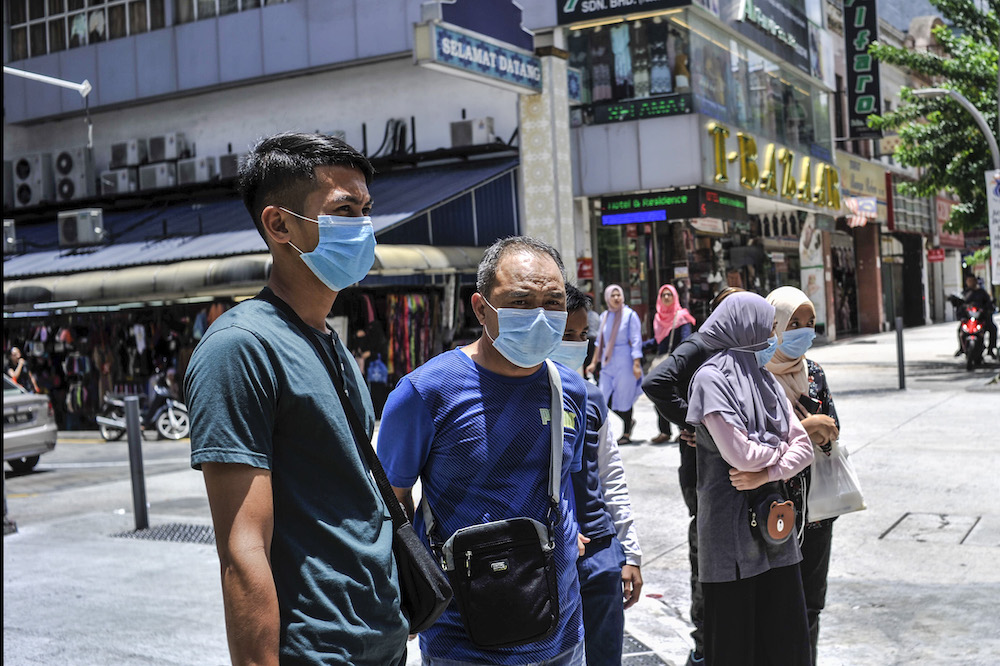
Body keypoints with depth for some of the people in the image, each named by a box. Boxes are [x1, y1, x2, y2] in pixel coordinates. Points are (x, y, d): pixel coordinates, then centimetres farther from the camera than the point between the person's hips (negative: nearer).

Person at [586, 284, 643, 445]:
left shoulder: (630, 315, -4)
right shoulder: (605, 316, 12)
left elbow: (636, 341, -8)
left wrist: (636, 364, -15)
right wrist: (594, 363, 19)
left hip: (624, 362, -5)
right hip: (608, 363, 5)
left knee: (623, 397, 0)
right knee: (605, 400, 0)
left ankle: (626, 435, 15)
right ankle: (628, 422, 25)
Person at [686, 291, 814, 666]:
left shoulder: (766, 380, 12)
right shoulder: (713, 378, -10)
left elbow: (804, 448, 6)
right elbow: (740, 454, -18)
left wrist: (766, 473, -12)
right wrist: (781, 449, 1)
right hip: (732, 526, -6)